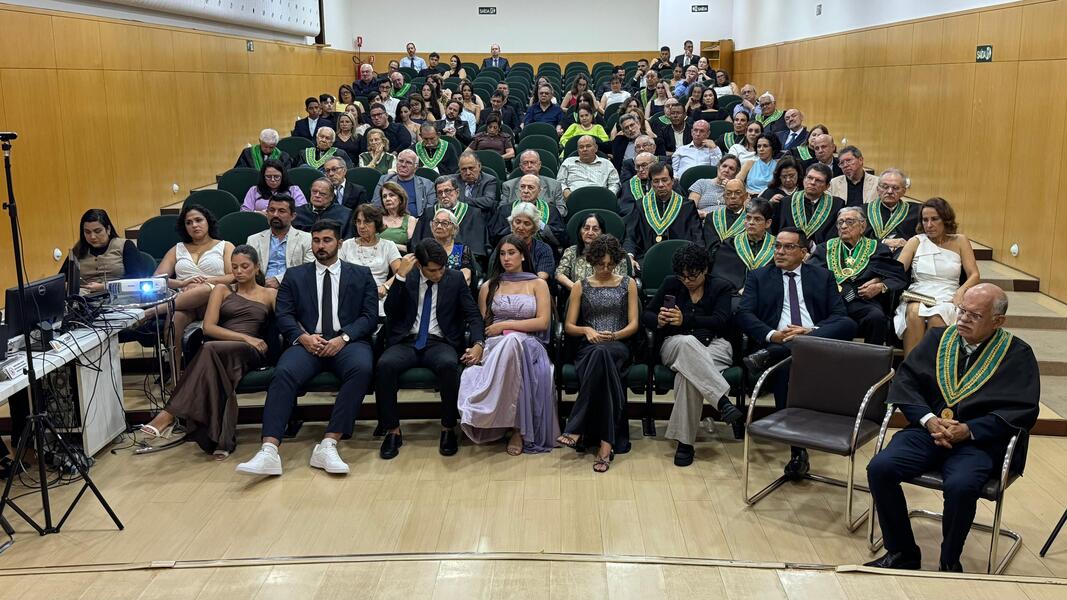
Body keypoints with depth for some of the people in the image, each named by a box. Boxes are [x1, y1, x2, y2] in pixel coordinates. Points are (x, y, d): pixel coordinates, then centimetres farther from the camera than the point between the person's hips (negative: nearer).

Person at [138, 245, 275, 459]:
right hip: (219, 351, 2)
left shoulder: (270, 295, 20)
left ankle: (170, 415, -40)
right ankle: (222, 440, -43)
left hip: (251, 354, -2)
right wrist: (244, 337, -6)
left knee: (210, 349, -36)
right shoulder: (222, 290, 22)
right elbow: (208, 327, 6)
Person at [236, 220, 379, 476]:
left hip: (347, 342, -1)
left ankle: (328, 445, -36)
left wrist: (343, 338, -11)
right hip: (307, 342, 1)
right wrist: (303, 337, -12)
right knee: (284, 373, -31)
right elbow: (284, 315, 9)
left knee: (362, 368, -35)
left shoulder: (361, 275, 17)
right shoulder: (295, 276, 20)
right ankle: (269, 452, -40)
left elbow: (369, 316, 6)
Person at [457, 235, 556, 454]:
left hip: (529, 344, -1)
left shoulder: (538, 284, 14)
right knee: (511, 341, -39)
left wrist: (505, 325, -6)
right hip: (495, 344, 1)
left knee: (513, 341, -41)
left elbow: (543, 321, 1)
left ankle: (518, 428, -37)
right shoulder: (489, 287, 20)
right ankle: (517, 428, -36)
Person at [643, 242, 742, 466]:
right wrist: (658, 321, -12)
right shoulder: (671, 283, 16)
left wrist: (686, 319, -17)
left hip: (714, 347, -1)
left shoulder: (721, 287, 12)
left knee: (687, 372, -38)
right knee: (688, 342, -41)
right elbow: (646, 314, 13)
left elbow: (721, 322, -5)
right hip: (675, 345, 1)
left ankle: (685, 441, -38)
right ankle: (723, 401, -50)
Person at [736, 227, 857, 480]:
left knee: (849, 325, -30)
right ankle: (798, 449, -33)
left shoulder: (822, 276, 20)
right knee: (786, 363, -37)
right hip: (777, 342, -1)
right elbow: (743, 314, 4)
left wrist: (811, 331, -14)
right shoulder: (758, 277, 19)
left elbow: (840, 315, 7)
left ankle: (771, 354, -36)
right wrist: (771, 335, -15)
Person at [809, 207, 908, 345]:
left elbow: (899, 277, 12)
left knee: (877, 317, -34)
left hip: (863, 301, 0)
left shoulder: (876, 248, 20)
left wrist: (881, 287, -7)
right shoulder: (826, 248, 24)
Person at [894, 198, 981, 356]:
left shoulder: (959, 241, 13)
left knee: (937, 317, -35)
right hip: (917, 298, 0)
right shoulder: (916, 242, 12)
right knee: (914, 313, -35)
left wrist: (961, 292, -15)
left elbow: (974, 275, 6)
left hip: (947, 300, 0)